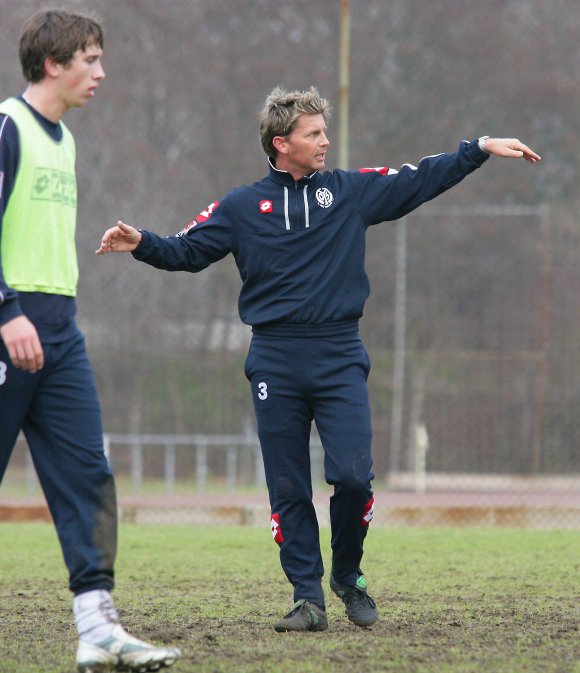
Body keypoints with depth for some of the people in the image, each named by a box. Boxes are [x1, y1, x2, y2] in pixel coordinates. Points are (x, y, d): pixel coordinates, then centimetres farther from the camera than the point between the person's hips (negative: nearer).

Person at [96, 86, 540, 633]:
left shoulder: (351, 192, 9)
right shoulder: (242, 207, 8)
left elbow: (422, 180, 12)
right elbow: (187, 250, 6)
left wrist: (482, 149, 7)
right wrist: (141, 244, -11)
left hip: (339, 358, 0)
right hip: (275, 362, 0)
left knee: (352, 476, -11)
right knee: (288, 489, 1)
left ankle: (348, 575, 13)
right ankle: (308, 598, 9)